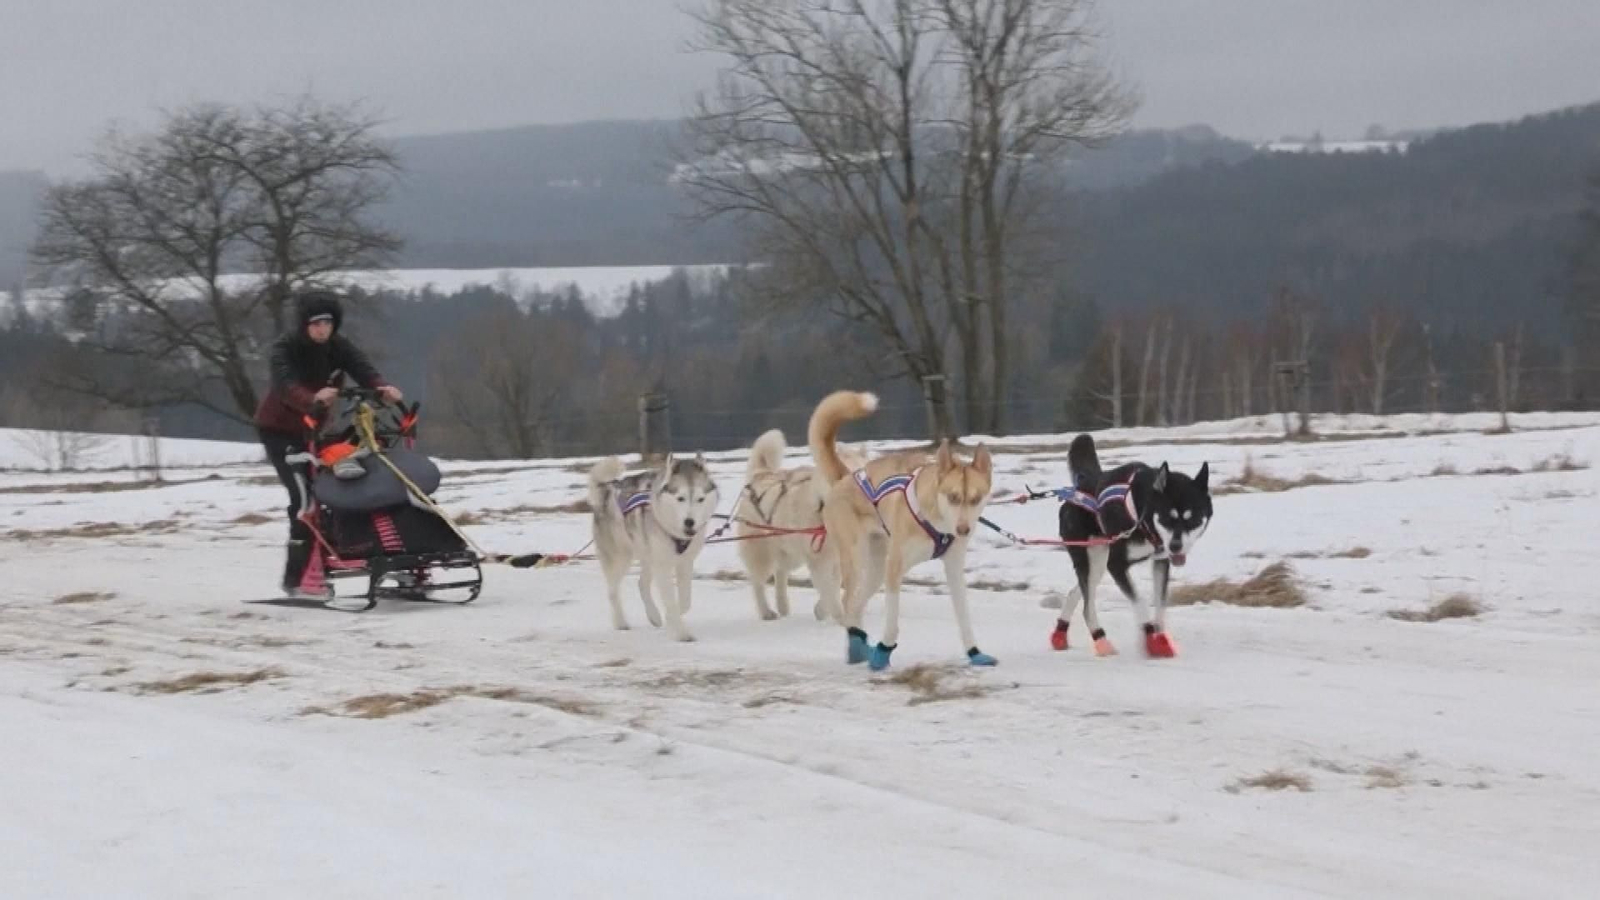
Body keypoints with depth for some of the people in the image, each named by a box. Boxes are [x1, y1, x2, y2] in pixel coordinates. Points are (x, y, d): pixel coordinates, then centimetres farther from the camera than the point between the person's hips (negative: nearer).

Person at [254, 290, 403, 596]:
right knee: (305, 496, -19)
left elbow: (363, 370, -25)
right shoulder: (285, 349, -22)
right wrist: (313, 400, -63)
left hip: (314, 427, 6)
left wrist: (384, 388, -48)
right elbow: (286, 387, -41)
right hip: (279, 429, -6)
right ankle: (298, 578, -18)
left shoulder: (339, 347, -7)